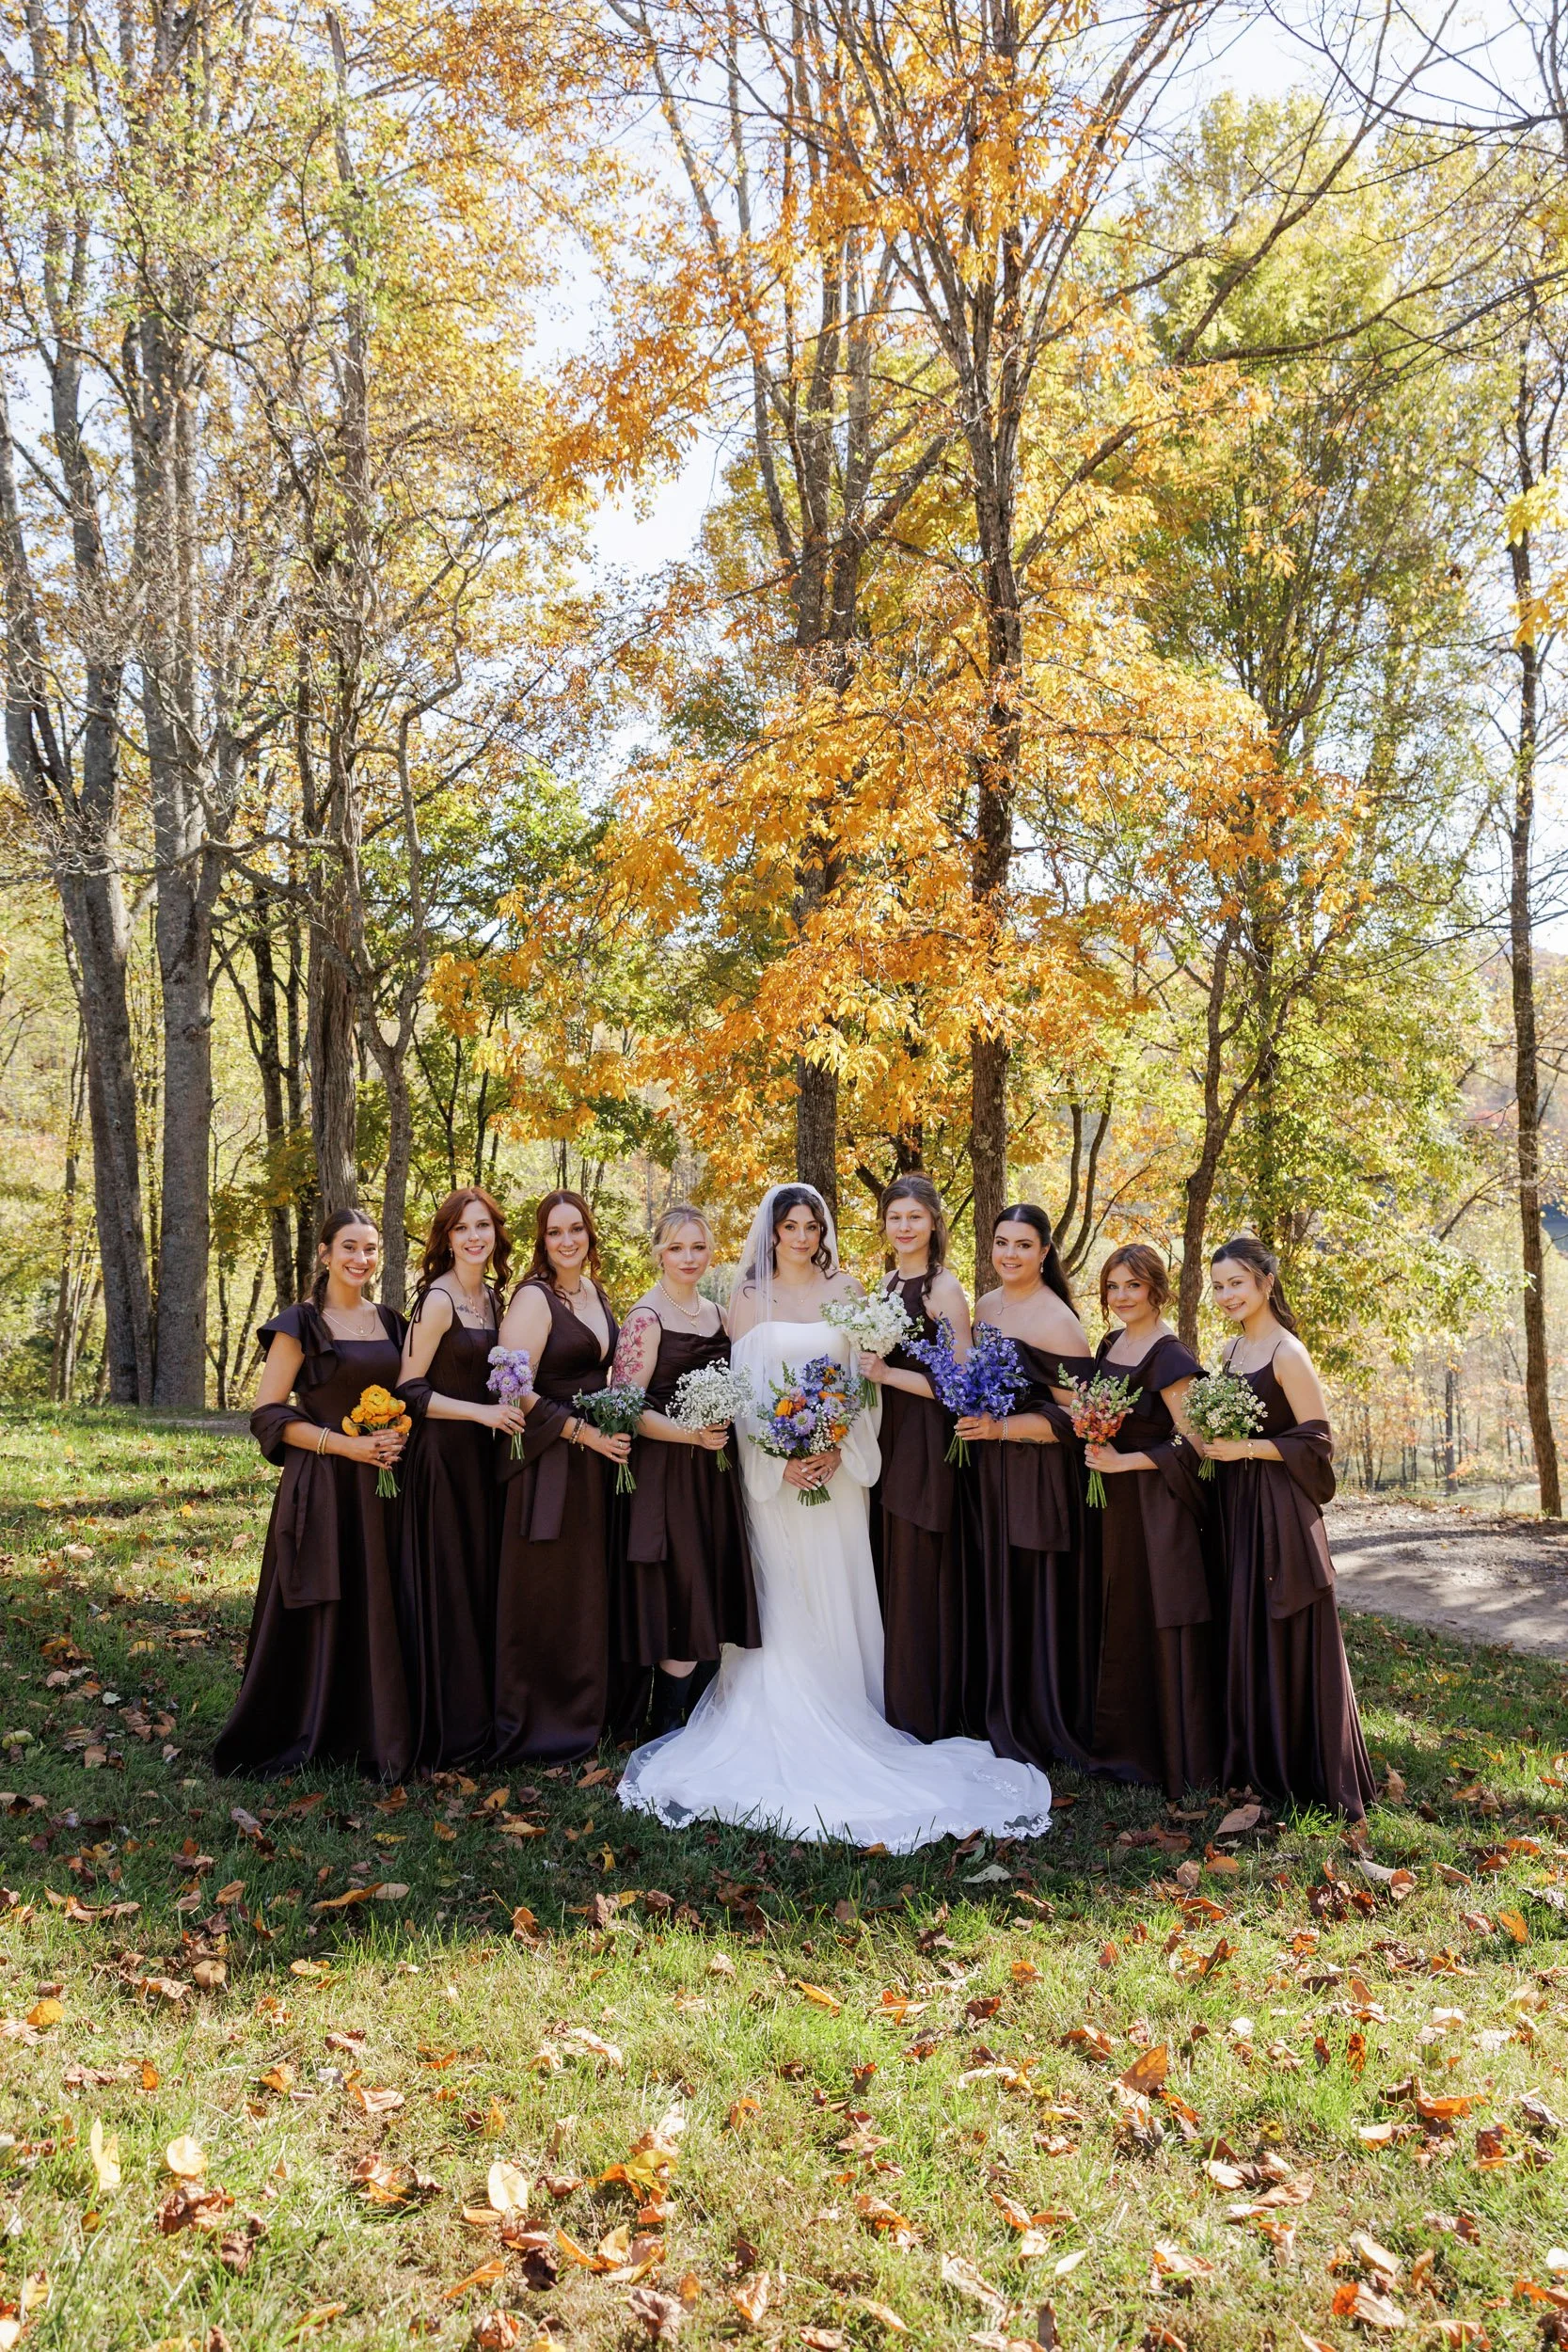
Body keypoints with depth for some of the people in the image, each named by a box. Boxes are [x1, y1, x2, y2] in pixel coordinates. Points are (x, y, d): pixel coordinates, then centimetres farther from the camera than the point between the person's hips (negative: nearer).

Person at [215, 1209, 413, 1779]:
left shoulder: (389, 1321, 11)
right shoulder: (300, 1324, -6)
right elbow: (268, 1415, -9)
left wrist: (398, 1437, -2)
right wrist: (347, 1444, -17)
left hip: (381, 1486, 5)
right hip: (320, 1488, -5)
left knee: (377, 1614, 8)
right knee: (318, 1613, -1)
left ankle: (372, 1735, 20)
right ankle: (300, 1737, 13)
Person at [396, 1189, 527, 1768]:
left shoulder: (491, 1296, 10)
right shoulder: (438, 1299, -13)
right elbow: (409, 1389, -15)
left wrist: (503, 1412, 6)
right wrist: (482, 1412, -19)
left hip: (481, 1452, 8)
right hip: (441, 1453, -8)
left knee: (482, 1580, 12)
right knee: (445, 1586, -2)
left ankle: (478, 1713, 23)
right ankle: (446, 1729, 9)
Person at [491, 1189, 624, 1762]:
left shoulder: (597, 1294, 12)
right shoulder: (534, 1297, -12)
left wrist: (618, 1425, 9)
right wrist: (582, 1431, -17)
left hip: (597, 1458, 8)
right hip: (549, 1460, -7)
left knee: (591, 1590, 14)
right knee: (547, 1595, 0)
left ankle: (586, 1711, 26)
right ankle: (540, 1724, 13)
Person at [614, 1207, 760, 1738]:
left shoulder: (716, 1313, 12)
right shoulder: (646, 1317, -9)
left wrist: (725, 1428, 4)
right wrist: (691, 1434, -22)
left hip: (714, 1472, 7)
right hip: (666, 1470, -7)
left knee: (714, 1590, 8)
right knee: (680, 1593, -5)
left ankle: (697, 1715, 20)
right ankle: (668, 1723, 8)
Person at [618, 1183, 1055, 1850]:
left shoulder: (845, 1291, 6)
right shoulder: (749, 1299, 3)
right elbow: (741, 1388, -1)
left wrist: (838, 1449, -11)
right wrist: (780, 1462, -14)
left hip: (836, 1463, 1)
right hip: (772, 1463, -1)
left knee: (837, 1591, 3)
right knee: (781, 1597, 2)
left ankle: (842, 1721, 13)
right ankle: (783, 1726, 10)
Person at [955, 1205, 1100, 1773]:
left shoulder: (1057, 1320, -15)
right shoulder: (985, 1307, 9)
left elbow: (1072, 1416, -17)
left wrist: (1001, 1429, -24)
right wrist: (974, 1421, 8)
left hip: (1041, 1476, -7)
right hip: (990, 1471, 7)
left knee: (1042, 1595, 1)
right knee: (998, 1593, 13)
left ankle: (1047, 1723, 16)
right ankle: (1004, 1719, 26)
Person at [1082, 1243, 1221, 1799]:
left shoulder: (1168, 1356, -14)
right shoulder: (1109, 1345, 10)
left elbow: (1191, 1442, -18)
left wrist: (1123, 1462, -17)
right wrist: (1094, 1448, 2)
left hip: (1156, 1505, -8)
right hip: (1114, 1503, 8)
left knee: (1162, 1625, -1)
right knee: (1119, 1623, 14)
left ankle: (1178, 1760, 11)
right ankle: (1125, 1744, 28)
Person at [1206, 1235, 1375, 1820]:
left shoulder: (1286, 1353, -14)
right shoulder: (1233, 1349, 11)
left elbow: (1317, 1440, -15)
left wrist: (1246, 1449, -21)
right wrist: (1215, 1443, 4)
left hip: (1280, 1512, -8)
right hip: (1238, 1508, 8)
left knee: (1286, 1640, -2)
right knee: (1245, 1635, 13)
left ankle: (1305, 1774, 10)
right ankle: (1256, 1762, 24)